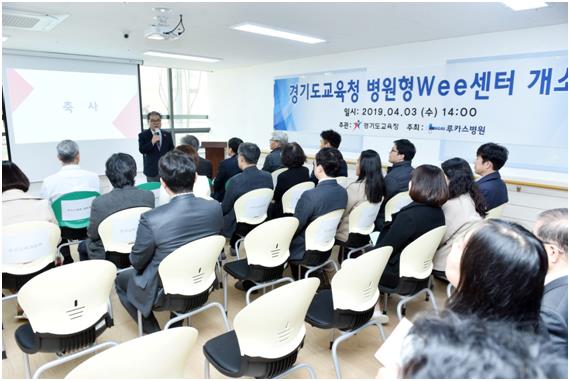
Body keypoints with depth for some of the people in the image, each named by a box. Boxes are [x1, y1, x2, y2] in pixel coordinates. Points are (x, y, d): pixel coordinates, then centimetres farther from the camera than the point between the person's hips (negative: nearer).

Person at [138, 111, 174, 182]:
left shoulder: (167, 135, 9)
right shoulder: (143, 135, 0)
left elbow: (172, 150, 11)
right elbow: (141, 150, -12)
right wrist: (152, 142, -24)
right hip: (152, 170, -2)